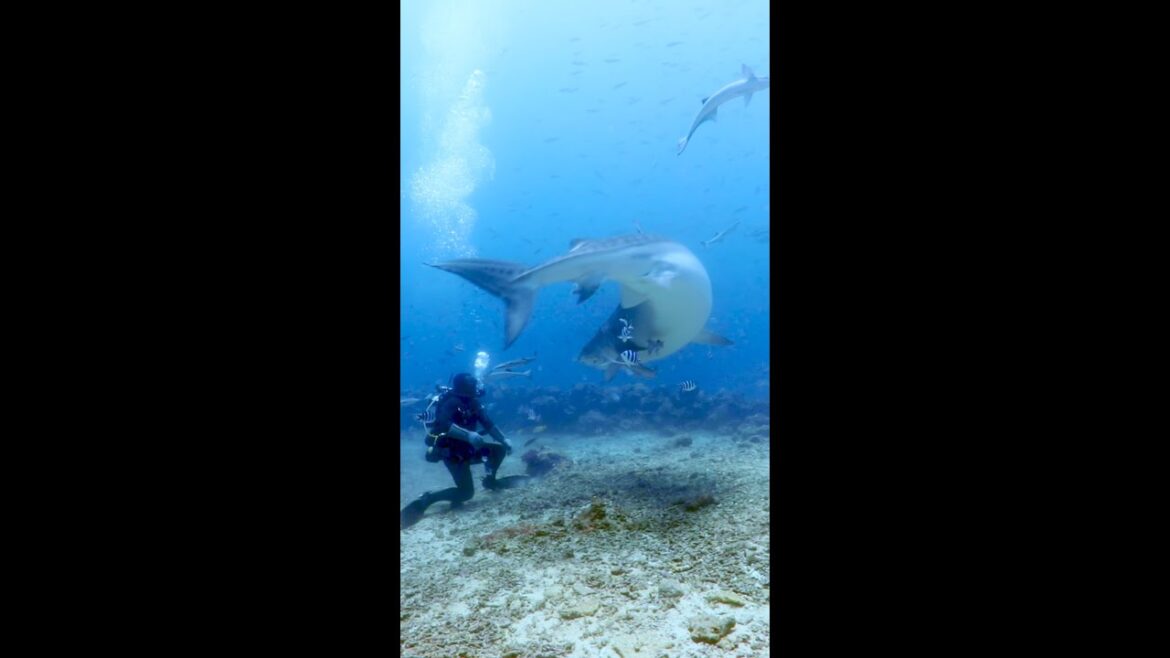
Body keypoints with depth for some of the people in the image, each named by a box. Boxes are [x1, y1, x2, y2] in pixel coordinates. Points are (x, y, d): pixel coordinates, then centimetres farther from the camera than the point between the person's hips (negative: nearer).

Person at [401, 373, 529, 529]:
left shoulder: (473, 403, 2)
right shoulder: (452, 402, -23)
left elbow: (488, 424, 6)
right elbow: (443, 424, -40)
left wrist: (504, 440, -7)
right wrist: (468, 435, -48)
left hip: (467, 449, 8)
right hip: (451, 452, -8)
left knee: (500, 449, 6)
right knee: (467, 492, -15)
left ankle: (490, 481, 26)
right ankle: (426, 499, -8)